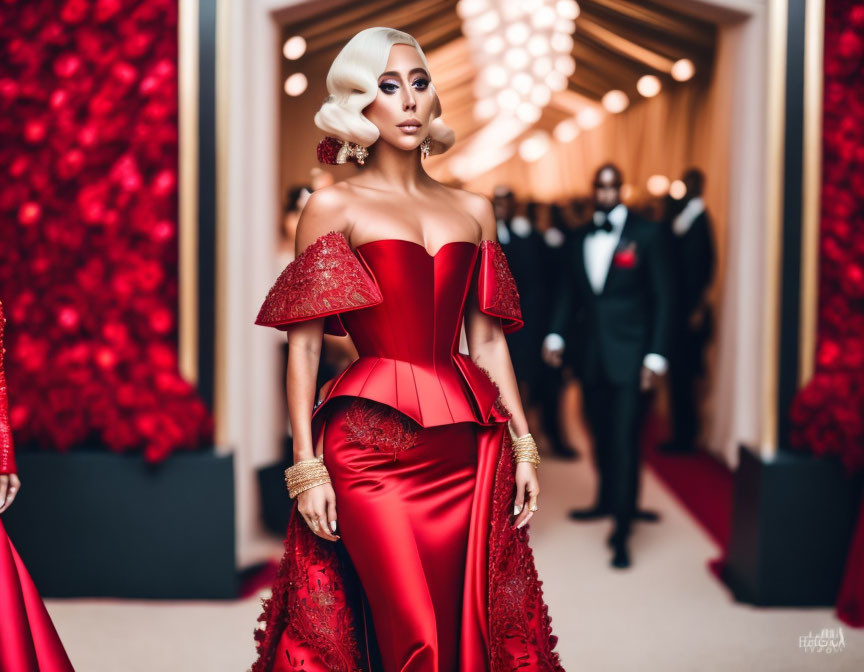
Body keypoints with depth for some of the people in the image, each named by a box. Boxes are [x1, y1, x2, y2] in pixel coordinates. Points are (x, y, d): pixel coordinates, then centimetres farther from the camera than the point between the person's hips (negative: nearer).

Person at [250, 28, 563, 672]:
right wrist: (306, 466, -8)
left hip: (468, 448, 4)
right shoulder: (334, 206, 3)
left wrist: (523, 445, 9)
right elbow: (303, 345, -1)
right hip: (370, 444, -4)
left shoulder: (472, 209, 14)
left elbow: (488, 339, 15)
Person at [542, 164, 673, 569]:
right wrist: (557, 335, -3)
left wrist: (656, 355, -11)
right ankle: (608, 501, 35)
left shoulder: (646, 235, -2)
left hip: (629, 356, -5)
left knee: (624, 439, -6)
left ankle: (622, 533, -1)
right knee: (602, 435, 15)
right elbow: (571, 293, 12)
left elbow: (661, 298, -4)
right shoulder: (581, 240, 12)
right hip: (590, 354, 5)